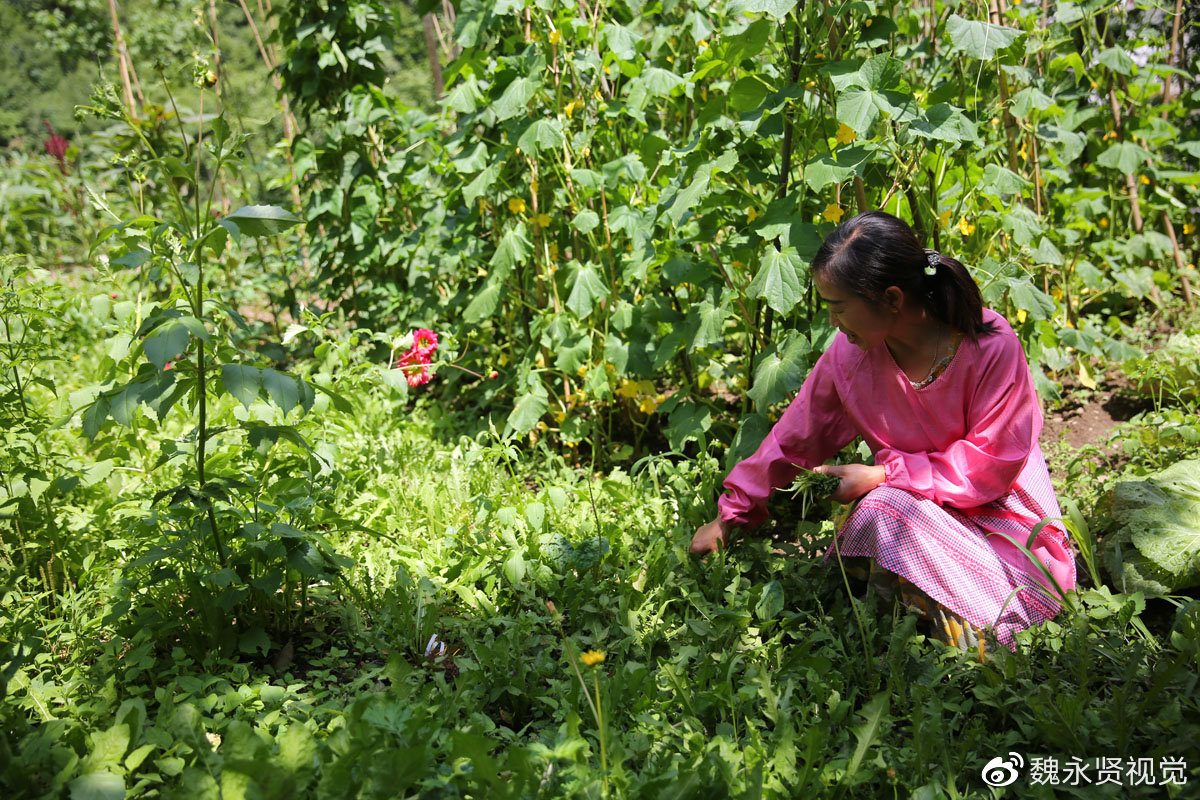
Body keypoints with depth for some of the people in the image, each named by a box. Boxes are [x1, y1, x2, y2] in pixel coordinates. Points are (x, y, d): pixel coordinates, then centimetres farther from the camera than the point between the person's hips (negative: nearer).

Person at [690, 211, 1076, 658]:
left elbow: (990, 466, -17)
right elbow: (795, 438, 2)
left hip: (997, 515, -4)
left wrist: (885, 475, -20)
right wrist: (730, 516, 9)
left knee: (887, 509, -32)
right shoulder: (849, 354, -10)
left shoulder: (992, 348, -22)